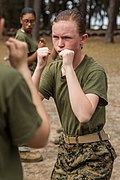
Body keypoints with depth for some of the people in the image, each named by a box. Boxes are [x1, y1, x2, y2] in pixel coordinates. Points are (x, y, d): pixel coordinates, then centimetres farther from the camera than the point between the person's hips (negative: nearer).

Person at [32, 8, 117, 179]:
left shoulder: (95, 71, -20)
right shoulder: (54, 68, 0)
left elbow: (84, 114, -35)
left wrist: (69, 68, -31)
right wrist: (39, 67, -18)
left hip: (93, 155, -6)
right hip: (66, 147, 6)